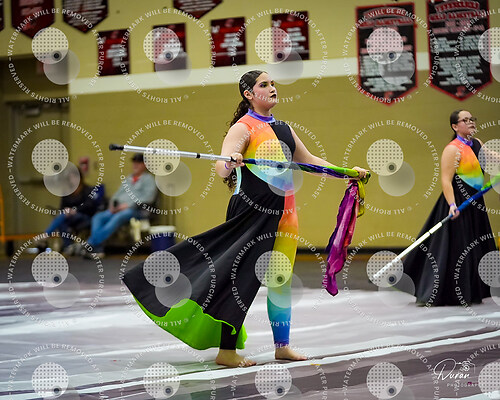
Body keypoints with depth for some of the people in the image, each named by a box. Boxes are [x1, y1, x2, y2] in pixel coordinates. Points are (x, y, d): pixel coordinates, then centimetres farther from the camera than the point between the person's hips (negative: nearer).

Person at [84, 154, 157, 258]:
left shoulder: (148, 178, 8)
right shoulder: (128, 179, 29)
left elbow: (149, 198, -7)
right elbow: (118, 194, 25)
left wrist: (129, 204, -14)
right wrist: (112, 204, 2)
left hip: (136, 210, -7)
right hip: (119, 209, 7)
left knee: (117, 218, -38)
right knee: (98, 217, -20)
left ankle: (91, 244, -48)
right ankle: (98, 249, -36)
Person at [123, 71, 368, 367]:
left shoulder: (283, 128, 17)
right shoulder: (244, 127, -6)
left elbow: (309, 161, 27)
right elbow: (221, 169, -17)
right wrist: (230, 163, -40)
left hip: (284, 212, 7)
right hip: (252, 211, -7)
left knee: (281, 280, 9)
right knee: (242, 277, -7)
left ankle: (282, 345, 18)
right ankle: (226, 351, -2)